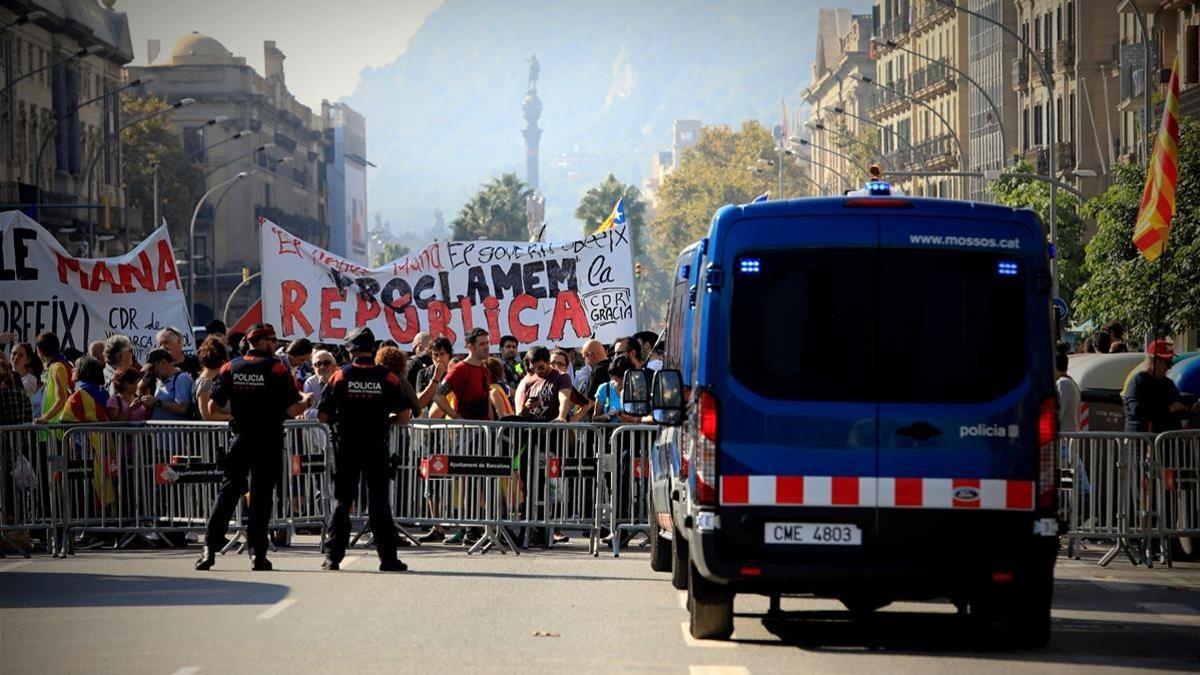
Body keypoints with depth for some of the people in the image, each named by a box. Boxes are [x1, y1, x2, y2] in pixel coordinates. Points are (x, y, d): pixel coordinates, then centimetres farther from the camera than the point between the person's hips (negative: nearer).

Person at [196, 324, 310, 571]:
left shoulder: (230, 368, 2)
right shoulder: (277, 369, -8)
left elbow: (212, 407, 3)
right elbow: (293, 410, -12)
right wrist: (306, 400, 10)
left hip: (240, 439, 2)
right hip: (269, 442, -2)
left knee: (228, 491, 5)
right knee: (262, 495, 4)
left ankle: (210, 549, -5)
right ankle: (258, 555, 3)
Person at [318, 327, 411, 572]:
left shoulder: (340, 376, -4)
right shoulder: (388, 378, -3)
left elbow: (322, 416, -3)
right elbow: (404, 416, -3)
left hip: (347, 447, 0)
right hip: (377, 448, 0)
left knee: (342, 501, 8)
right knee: (379, 502, 5)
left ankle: (333, 557, 5)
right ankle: (388, 558, 3)